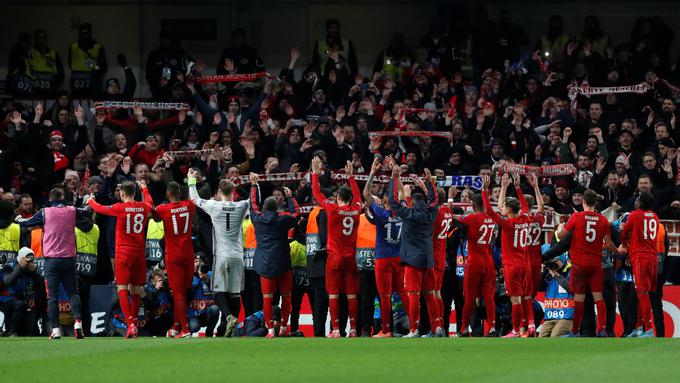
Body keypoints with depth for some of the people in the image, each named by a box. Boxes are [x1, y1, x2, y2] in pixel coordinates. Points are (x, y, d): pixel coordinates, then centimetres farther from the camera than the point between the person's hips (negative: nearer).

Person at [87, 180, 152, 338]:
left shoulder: (120, 208, -10)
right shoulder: (143, 207, 4)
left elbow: (100, 209, 6)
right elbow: (150, 203, 29)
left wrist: (90, 201, 28)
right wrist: (144, 189, 49)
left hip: (124, 253, -5)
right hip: (140, 252, 5)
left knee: (122, 288, -7)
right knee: (135, 289, 13)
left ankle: (130, 324, -21)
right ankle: (134, 325, 19)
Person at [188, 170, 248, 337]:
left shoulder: (214, 206, -7)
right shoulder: (241, 207, -2)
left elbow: (195, 199, 9)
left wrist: (191, 180, 24)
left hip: (221, 255, -2)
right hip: (237, 256, 2)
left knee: (219, 291, 1)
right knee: (235, 292, 6)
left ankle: (229, 316, -23)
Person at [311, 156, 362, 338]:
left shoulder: (333, 209, -9)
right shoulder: (356, 210, 1)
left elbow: (317, 193, 1)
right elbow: (357, 195, 23)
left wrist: (315, 173, 11)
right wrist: (351, 176, 33)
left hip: (335, 257, -3)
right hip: (351, 257, 3)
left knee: (333, 294, -2)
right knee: (351, 294, 3)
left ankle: (336, 329, -7)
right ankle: (353, 329, 2)